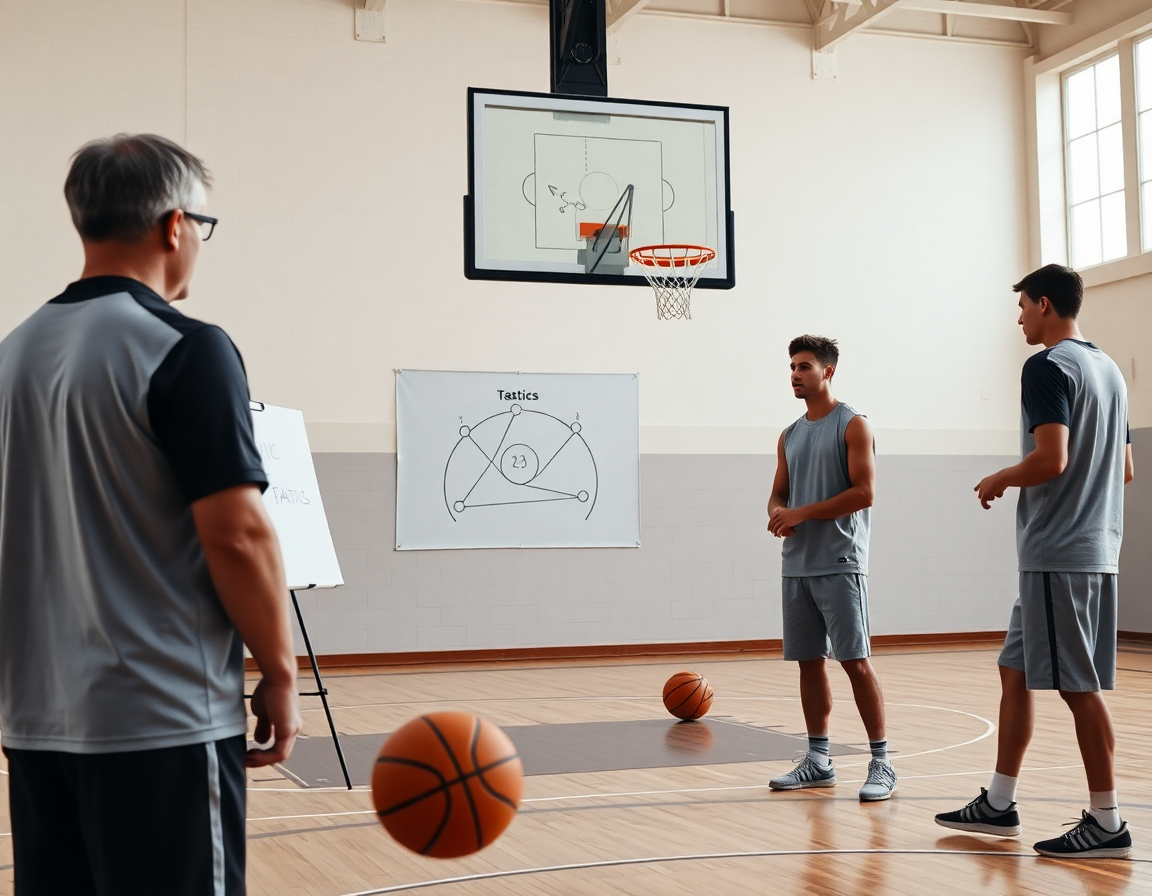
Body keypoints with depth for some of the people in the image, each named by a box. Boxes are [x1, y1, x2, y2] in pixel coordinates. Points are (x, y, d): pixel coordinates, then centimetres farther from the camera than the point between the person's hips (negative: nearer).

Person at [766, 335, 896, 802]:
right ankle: (818, 761, 17)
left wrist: (803, 513, -15)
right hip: (796, 565, 7)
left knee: (855, 659, -9)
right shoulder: (790, 436, 16)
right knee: (809, 660, 9)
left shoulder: (852, 425, -4)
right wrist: (778, 512, -4)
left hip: (839, 563, -7)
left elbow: (863, 492, -13)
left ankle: (881, 763, -3)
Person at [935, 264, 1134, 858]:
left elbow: (1051, 458, -23)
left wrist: (1001, 480, -6)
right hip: (1096, 548, 10)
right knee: (1016, 671, 14)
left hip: (1058, 554, -10)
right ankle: (999, 804, 19)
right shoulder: (1108, 369, 17)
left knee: (1077, 685, -4)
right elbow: (1125, 469, 21)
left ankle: (1106, 825, 3)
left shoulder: (1048, 367, -12)